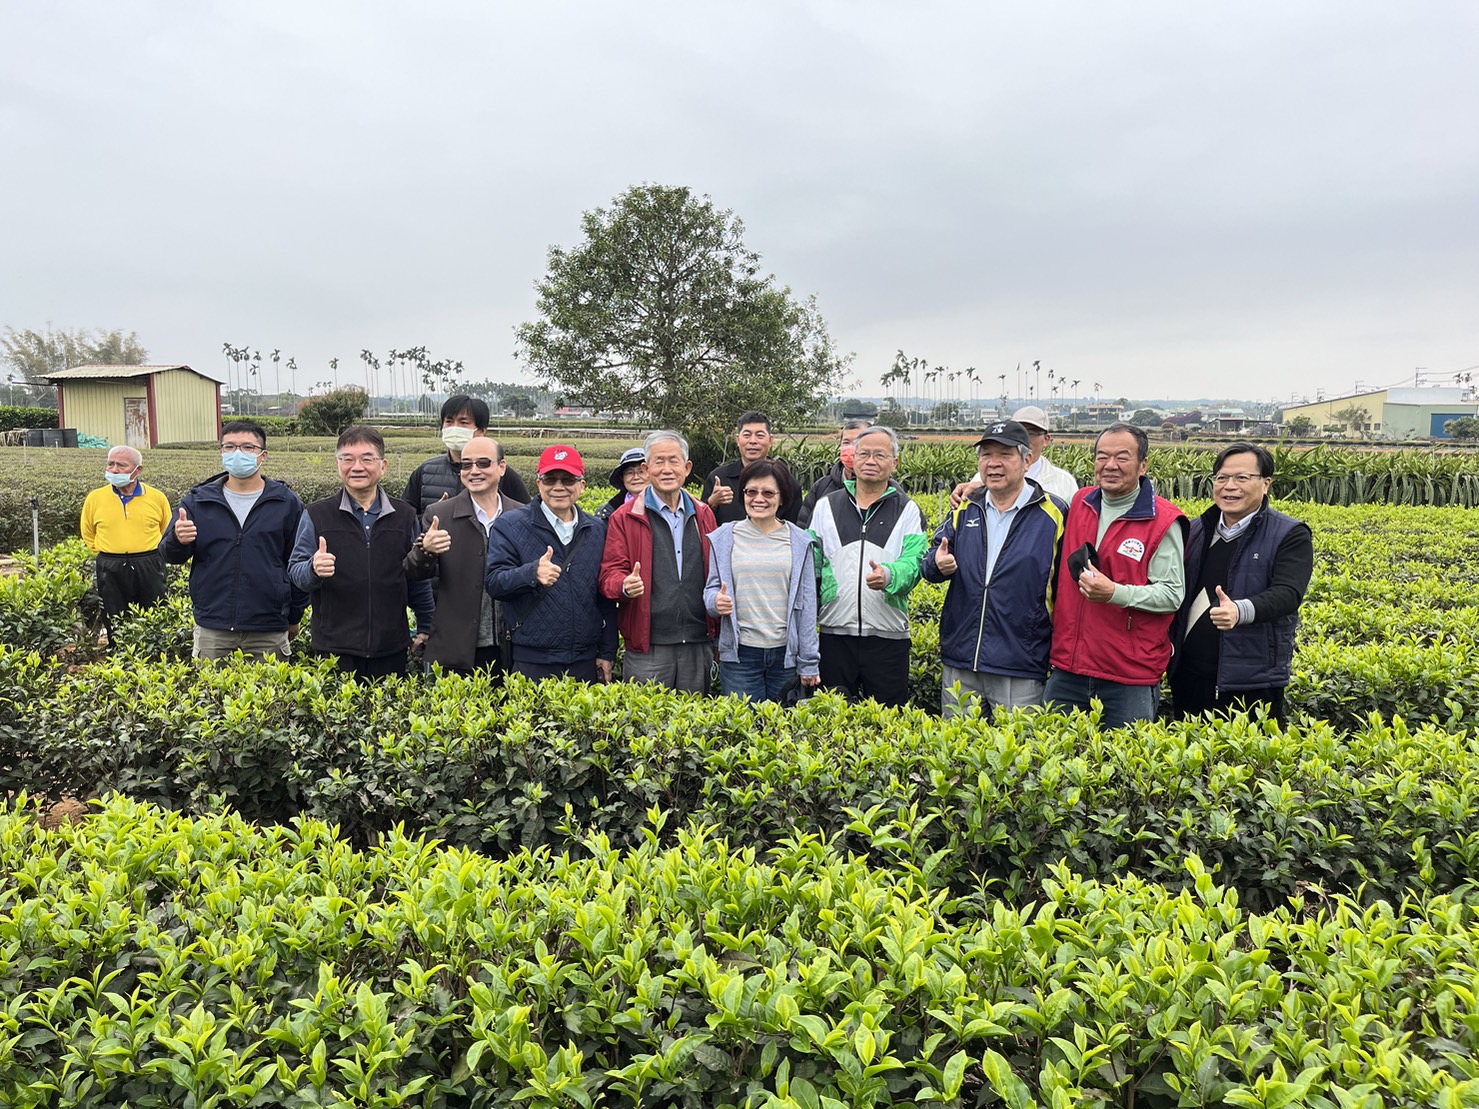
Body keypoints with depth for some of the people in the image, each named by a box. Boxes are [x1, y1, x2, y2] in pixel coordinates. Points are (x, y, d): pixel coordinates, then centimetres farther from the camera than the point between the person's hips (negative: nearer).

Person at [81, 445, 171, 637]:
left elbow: (168, 533, 13)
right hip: (110, 572, 1)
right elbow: (88, 535, 17)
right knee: (115, 628, 7)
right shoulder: (95, 498, 3)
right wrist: (105, 557, 10)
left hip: (149, 569, -1)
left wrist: (151, 556, 7)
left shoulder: (157, 498, 1)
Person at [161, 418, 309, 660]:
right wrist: (178, 540, -17)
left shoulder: (287, 503, 2)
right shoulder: (197, 500, 7)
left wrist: (294, 618, 9)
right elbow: (169, 555, 7)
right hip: (211, 631, 1)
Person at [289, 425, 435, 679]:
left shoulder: (405, 515, 8)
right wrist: (313, 569, -20)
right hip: (334, 648, -1)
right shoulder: (316, 515, 4)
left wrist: (425, 626, 14)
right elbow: (295, 572, 3)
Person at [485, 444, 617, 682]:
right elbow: (494, 582, -10)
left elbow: (606, 598, 12)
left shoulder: (597, 530, 10)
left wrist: (607, 653, 9)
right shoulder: (511, 525, 0)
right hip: (531, 662, -3)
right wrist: (532, 573, -29)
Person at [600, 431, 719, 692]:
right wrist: (625, 586, -24)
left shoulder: (703, 516, 13)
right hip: (648, 648, -3)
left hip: (699, 646, 4)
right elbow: (610, 574, -1)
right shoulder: (624, 518, 1)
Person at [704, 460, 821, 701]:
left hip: (786, 652, 1)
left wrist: (809, 663, 3)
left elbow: (807, 605, 5)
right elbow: (711, 589, 9)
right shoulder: (723, 538, 5)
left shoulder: (799, 542, 6)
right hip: (739, 654, 0)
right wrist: (716, 601, -16)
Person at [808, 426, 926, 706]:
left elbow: (915, 563, -7)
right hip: (835, 632, 1)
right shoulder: (826, 506, 10)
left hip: (889, 636, -1)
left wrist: (889, 575, -29)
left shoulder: (908, 510, 6)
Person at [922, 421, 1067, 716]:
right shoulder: (965, 509, 9)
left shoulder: (1054, 514, -3)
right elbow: (930, 561, 14)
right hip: (959, 663, 4)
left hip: (1021, 669, -4)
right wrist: (938, 564, -11)